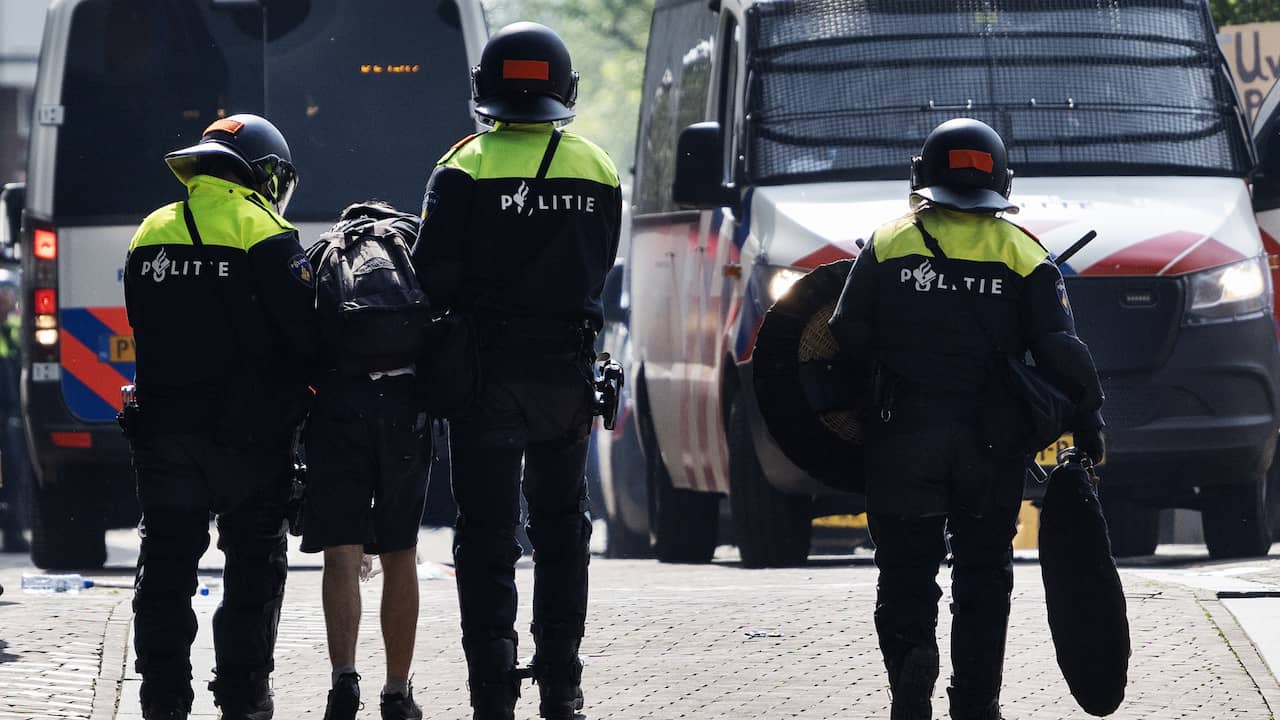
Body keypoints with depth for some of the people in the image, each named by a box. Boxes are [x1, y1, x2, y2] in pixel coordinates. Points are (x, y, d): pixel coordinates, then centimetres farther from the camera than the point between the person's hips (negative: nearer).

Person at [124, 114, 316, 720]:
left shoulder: (151, 235, 10)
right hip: (248, 434, -4)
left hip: (163, 423, 4)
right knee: (253, 560, 7)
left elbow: (144, 328, 15)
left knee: (167, 562, 7)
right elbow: (303, 330, -11)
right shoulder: (264, 235, -9)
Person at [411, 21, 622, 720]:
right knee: (560, 530, 17)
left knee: (487, 533, -2)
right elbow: (597, 269, 6)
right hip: (567, 369, 4)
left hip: (488, 373, -4)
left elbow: (434, 275, -12)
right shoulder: (596, 171, 4)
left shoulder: (467, 169, -9)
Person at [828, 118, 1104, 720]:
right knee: (983, 578, 12)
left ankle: (911, 650, -23)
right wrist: (1088, 424, 4)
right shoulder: (1024, 254, 2)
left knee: (906, 571, 4)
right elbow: (1061, 352, -3)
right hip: (991, 445, 1)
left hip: (902, 438, -1)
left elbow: (848, 337, -2)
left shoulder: (887, 245, 2)